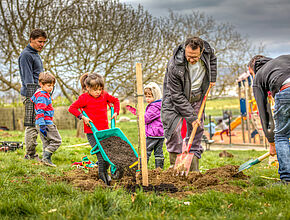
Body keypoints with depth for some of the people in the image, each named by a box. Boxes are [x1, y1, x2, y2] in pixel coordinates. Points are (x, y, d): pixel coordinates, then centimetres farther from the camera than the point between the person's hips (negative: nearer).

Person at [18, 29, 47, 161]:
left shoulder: (36, 54, 20)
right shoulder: (26, 55, -10)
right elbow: (28, 78, -17)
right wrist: (33, 96, -22)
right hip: (31, 95, -10)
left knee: (36, 125, 11)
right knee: (31, 125, -8)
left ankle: (31, 154, 15)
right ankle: (30, 155, -5)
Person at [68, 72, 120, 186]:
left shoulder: (104, 95, 6)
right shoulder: (84, 98, -6)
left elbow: (115, 100, 23)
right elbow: (72, 108, -3)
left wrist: (116, 112, 9)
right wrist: (82, 117, -11)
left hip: (105, 130, 5)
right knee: (101, 154, -14)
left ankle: (104, 171, 26)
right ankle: (102, 174, 2)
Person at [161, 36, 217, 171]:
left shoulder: (206, 50, -18)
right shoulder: (174, 66, -33)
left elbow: (212, 59, 12)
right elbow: (177, 96, -26)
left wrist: (212, 78, 6)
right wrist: (190, 117, -25)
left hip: (196, 99, 5)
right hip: (175, 99, -5)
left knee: (196, 131, 4)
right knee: (174, 131, -18)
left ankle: (194, 170, 11)